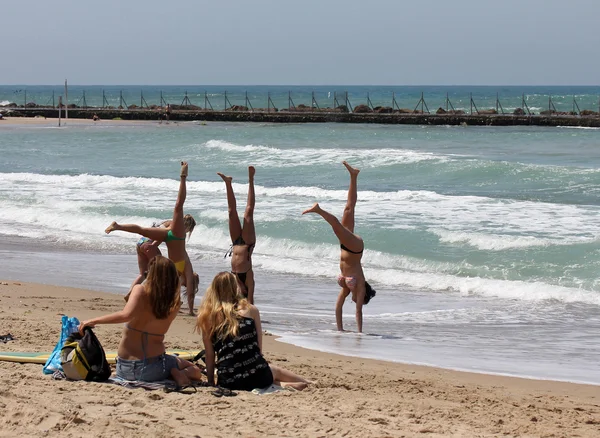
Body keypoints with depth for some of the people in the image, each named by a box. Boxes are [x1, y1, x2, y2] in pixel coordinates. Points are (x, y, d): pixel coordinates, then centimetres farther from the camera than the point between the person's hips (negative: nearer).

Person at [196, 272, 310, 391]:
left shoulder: (207, 318, 4)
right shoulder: (250, 310, 5)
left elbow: (209, 355, 6)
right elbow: (259, 347, 7)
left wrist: (211, 382, 15)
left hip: (228, 383, -1)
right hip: (256, 377, 1)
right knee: (276, 371, 36)